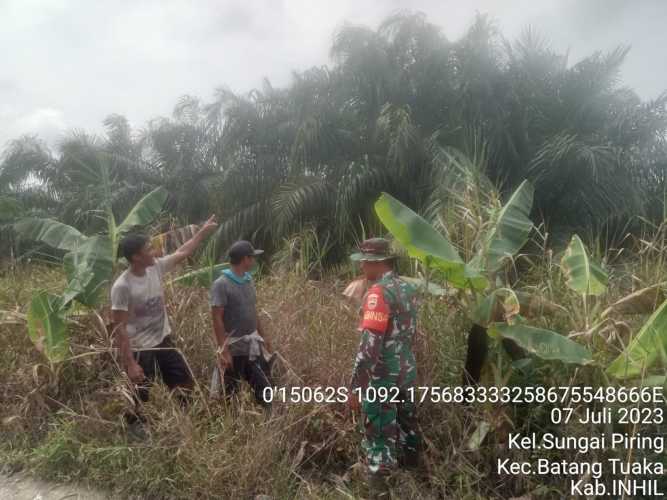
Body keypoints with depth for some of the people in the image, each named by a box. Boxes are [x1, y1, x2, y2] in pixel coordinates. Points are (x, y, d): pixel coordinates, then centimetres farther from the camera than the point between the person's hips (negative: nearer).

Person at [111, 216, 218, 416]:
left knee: (185, 384, 16)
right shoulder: (122, 286, -24)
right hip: (139, 349, -7)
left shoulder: (156, 267, -5)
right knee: (139, 402, 7)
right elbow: (119, 329, -21)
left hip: (163, 341, 7)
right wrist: (130, 363, -22)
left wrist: (203, 231, 16)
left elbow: (181, 253, 12)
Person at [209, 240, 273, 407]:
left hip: (253, 345, 7)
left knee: (264, 385, 13)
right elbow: (216, 318, -19)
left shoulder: (248, 280, 5)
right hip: (233, 347, -6)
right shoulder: (221, 284, -17)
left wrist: (262, 336, 16)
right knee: (232, 392, 9)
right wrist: (223, 350, -22)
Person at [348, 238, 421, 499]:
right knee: (405, 422, 24)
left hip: (383, 376, -8)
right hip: (406, 370, 8)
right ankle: (410, 464, 43)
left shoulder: (378, 293, -22)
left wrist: (355, 386, -21)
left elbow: (370, 345, -26)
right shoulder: (408, 288, 4)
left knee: (379, 435, 1)